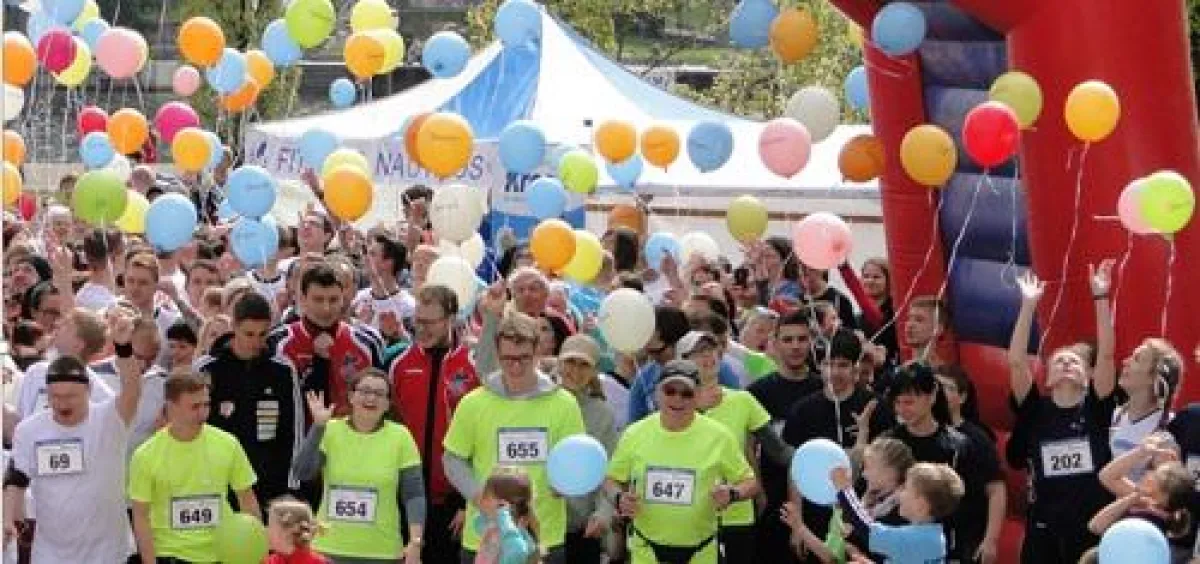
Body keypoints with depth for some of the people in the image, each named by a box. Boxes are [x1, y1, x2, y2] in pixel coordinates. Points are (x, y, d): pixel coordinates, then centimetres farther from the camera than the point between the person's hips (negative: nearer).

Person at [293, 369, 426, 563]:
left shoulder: (400, 436, -2)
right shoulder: (330, 430, 0)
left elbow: (414, 494, -2)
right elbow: (302, 473, -12)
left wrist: (415, 541, -11)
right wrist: (318, 425, -18)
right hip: (329, 548, 1)